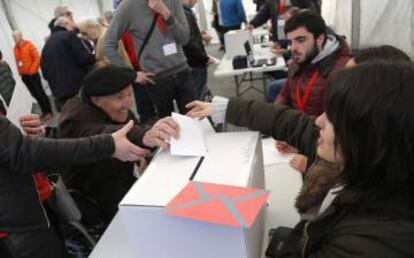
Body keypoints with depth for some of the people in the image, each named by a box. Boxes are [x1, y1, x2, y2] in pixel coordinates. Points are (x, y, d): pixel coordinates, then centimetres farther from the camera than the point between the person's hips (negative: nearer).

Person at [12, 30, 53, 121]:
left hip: (33, 74, -5)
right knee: (35, 94, 7)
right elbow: (17, 61, 14)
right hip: (24, 76, 5)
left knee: (40, 93, -4)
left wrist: (32, 70, -12)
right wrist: (20, 72, 3)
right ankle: (44, 111, 14)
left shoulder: (29, 45, -7)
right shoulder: (15, 48, 9)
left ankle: (49, 112, 3)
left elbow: (37, 58, -10)